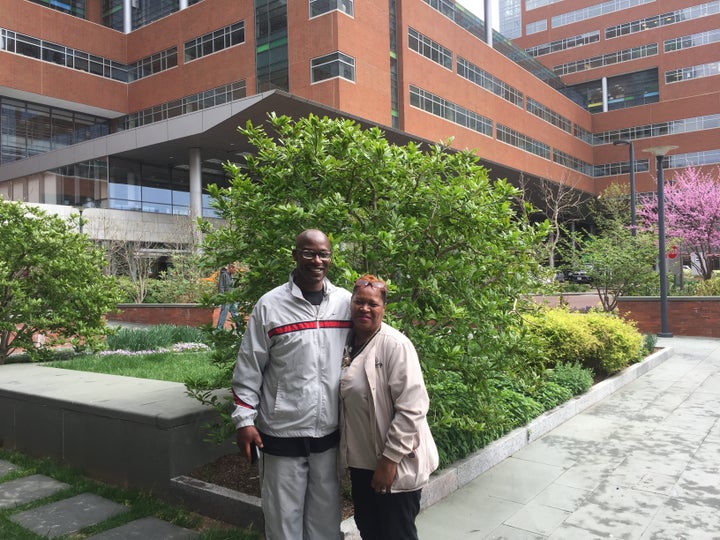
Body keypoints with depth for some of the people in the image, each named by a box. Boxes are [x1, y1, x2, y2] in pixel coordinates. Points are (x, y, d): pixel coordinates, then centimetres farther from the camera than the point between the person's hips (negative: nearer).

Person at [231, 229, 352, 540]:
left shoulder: (346, 302, 0)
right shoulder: (270, 305, -8)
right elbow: (248, 368, -4)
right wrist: (244, 420, -7)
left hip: (330, 432, 3)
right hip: (281, 433, -2)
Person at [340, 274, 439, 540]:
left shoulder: (396, 345, -19)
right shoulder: (347, 343, 3)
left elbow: (411, 408, -22)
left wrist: (390, 459, -20)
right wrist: (348, 452, 14)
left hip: (396, 465, -7)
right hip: (361, 460, 7)